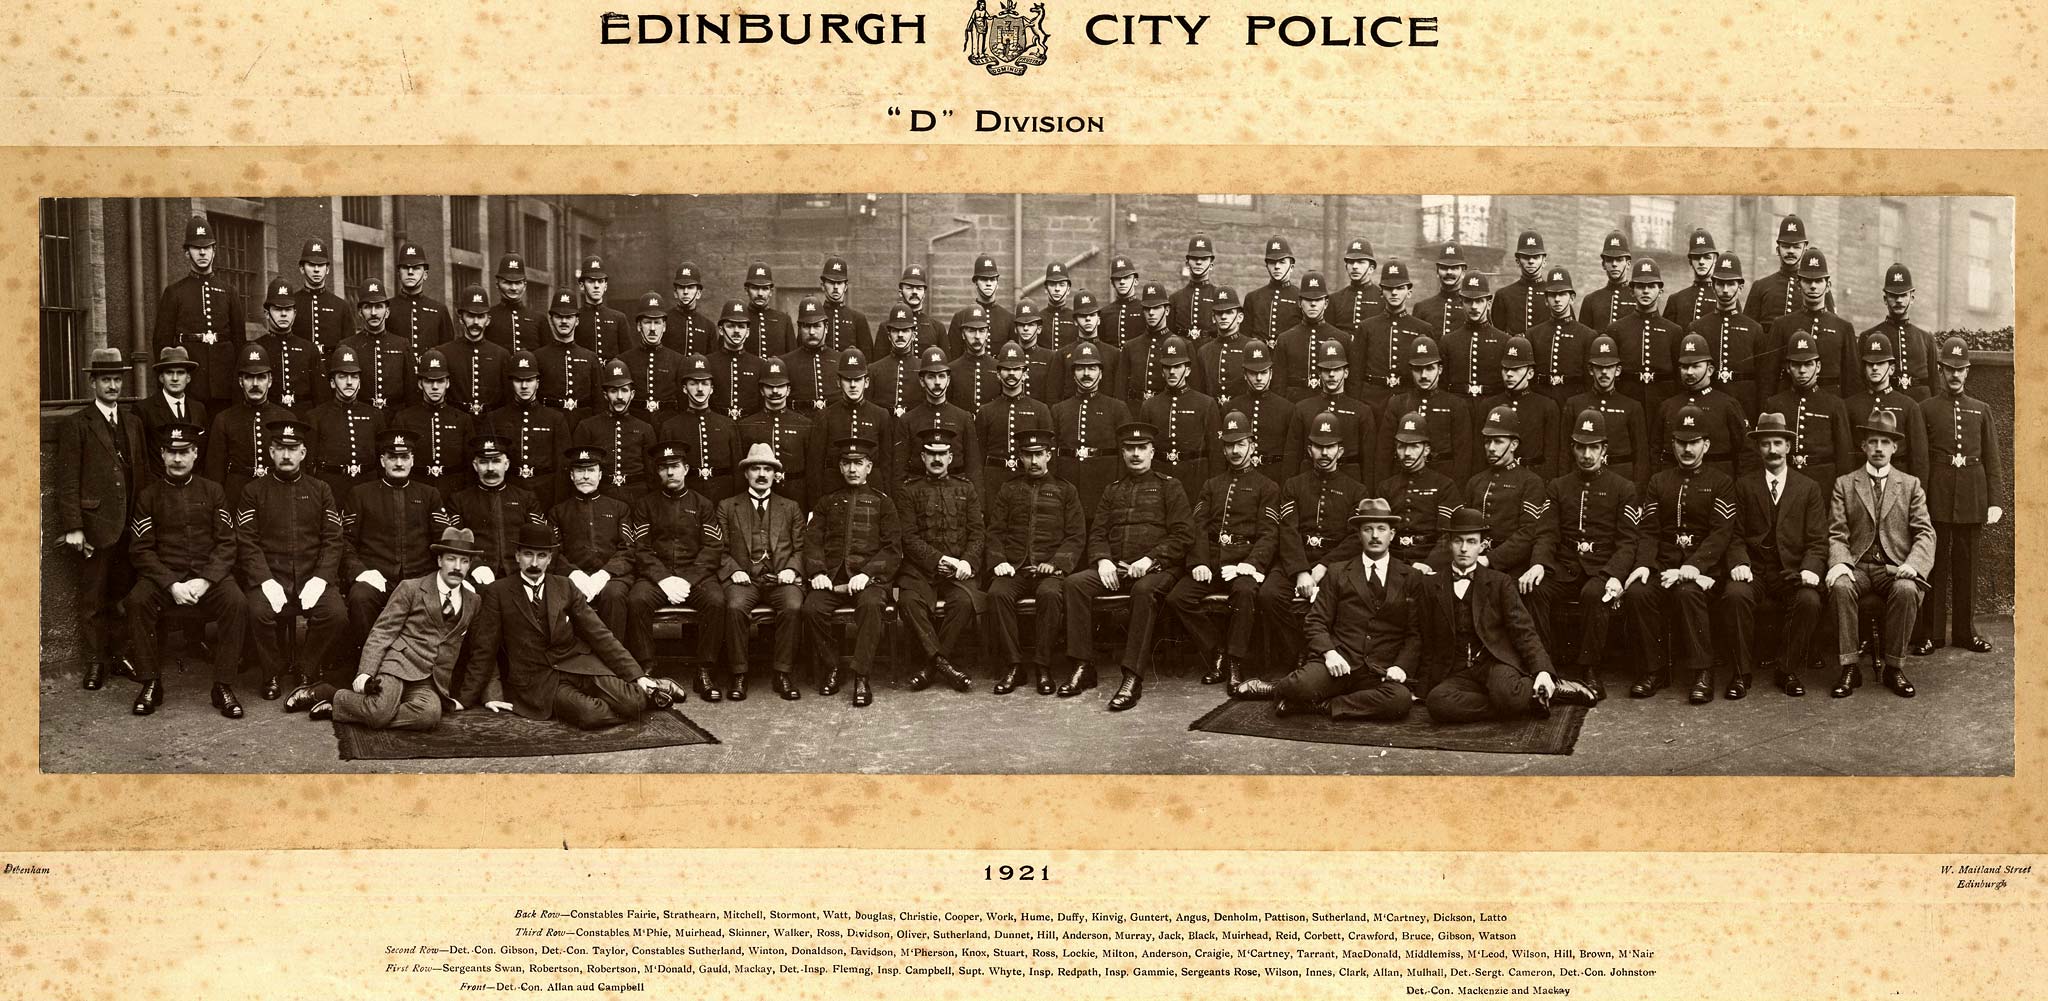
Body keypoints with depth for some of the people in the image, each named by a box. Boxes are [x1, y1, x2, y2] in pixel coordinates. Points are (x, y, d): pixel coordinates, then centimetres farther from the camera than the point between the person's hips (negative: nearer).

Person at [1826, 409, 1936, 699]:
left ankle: (1893, 668, -21)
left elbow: (1925, 533, 4)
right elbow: (1837, 534, 5)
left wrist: (1913, 564, -16)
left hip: (1896, 567, 0)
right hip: (1857, 566, 0)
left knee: (1906, 590, -34)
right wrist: (1839, 564, -17)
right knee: (1841, 587, -34)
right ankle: (1851, 668, -26)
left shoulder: (1911, 485, 13)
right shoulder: (1844, 484, 13)